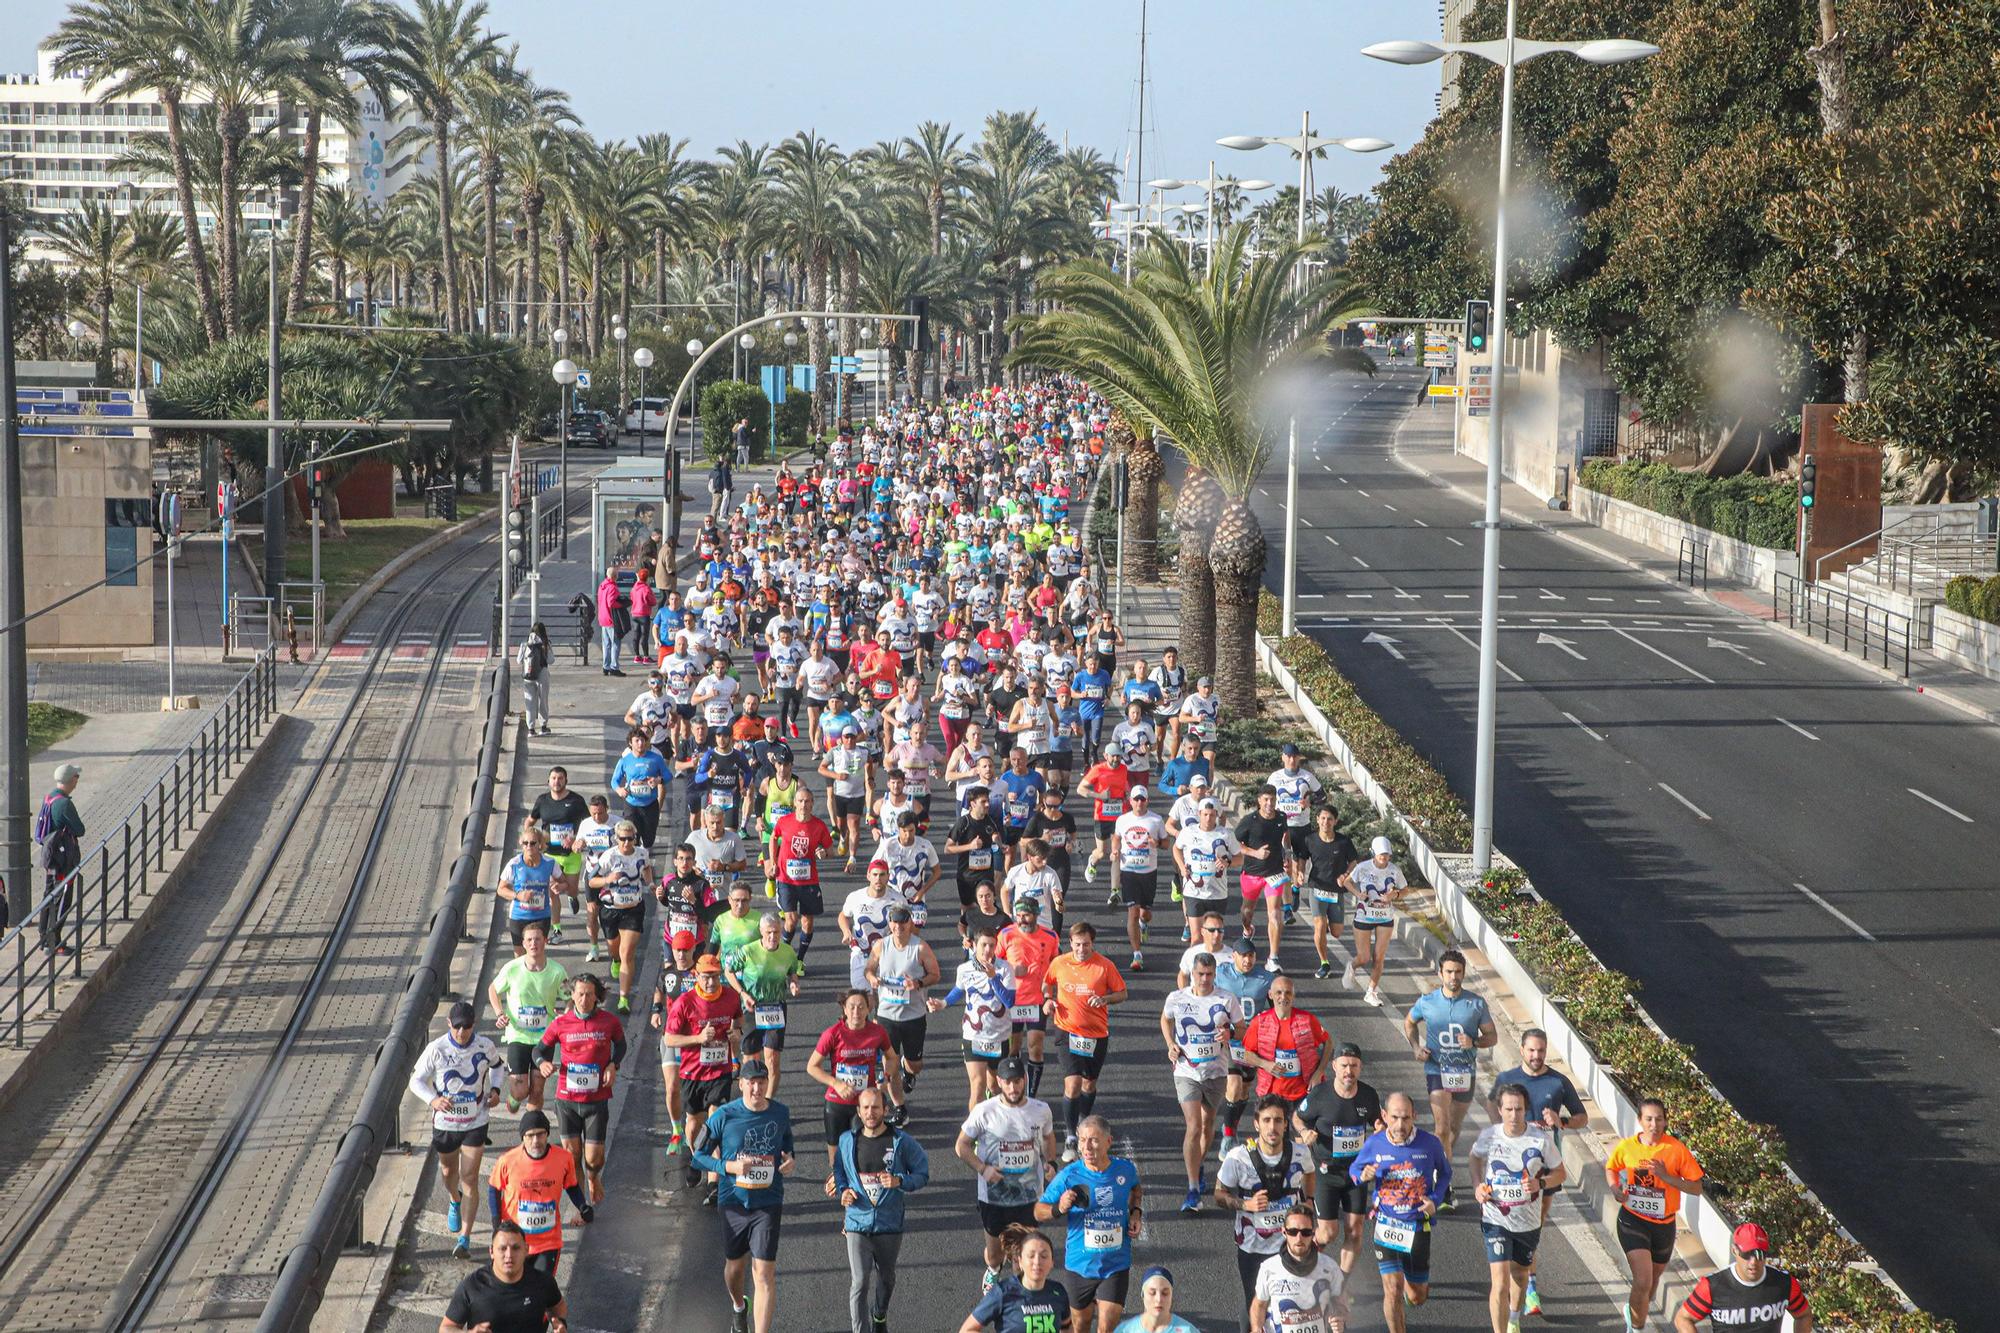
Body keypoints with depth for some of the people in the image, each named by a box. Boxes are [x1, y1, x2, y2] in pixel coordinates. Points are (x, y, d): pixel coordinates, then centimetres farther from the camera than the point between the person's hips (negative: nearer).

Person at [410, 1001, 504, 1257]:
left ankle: (465, 1237, -1)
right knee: (448, 1171, 22)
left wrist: (495, 1090, -5)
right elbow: (416, 1080, -8)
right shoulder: (436, 1049, -17)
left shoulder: (484, 1045, -12)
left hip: (475, 1123, -1)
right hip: (444, 1122, 1)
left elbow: (496, 1064, 12)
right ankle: (454, 1202, 57)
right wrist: (433, 1100, -27)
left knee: (470, 1179, -6)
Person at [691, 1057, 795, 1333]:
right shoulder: (724, 1116, -10)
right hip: (734, 1203, 0)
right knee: (735, 1265, 20)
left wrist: (790, 1160, -5)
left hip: (768, 1204, 0)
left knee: (765, 1274, -10)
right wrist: (729, 1167, -20)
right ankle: (738, 1307, 52)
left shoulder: (780, 1113, -2)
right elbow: (699, 1156, -4)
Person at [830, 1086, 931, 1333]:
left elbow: (922, 1174, 0)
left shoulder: (901, 1142, -6)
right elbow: (838, 1175, 14)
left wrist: (900, 1181, -19)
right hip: (858, 1222, -1)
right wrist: (842, 1193, -7)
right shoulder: (847, 1141, 0)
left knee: (886, 1277, 21)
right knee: (859, 1283, -12)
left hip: (890, 1224, 1)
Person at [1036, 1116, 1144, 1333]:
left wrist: (1136, 1212, 2)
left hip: (1116, 1265, 0)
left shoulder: (1125, 1170, -7)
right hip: (1079, 1264, 0)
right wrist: (1059, 1209, -28)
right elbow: (1038, 1211, -8)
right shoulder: (1068, 1176, -15)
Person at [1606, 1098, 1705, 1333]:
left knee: (1654, 1278, 21)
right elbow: (1611, 1168, 13)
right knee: (1643, 1281, -16)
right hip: (1633, 1221, -2)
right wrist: (1615, 1188, -8)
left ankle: (1633, 1311, 52)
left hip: (1664, 1224, 2)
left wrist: (1666, 1176, -24)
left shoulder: (1677, 1150, -12)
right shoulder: (1626, 1147, -8)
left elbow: (1696, 1188, -11)